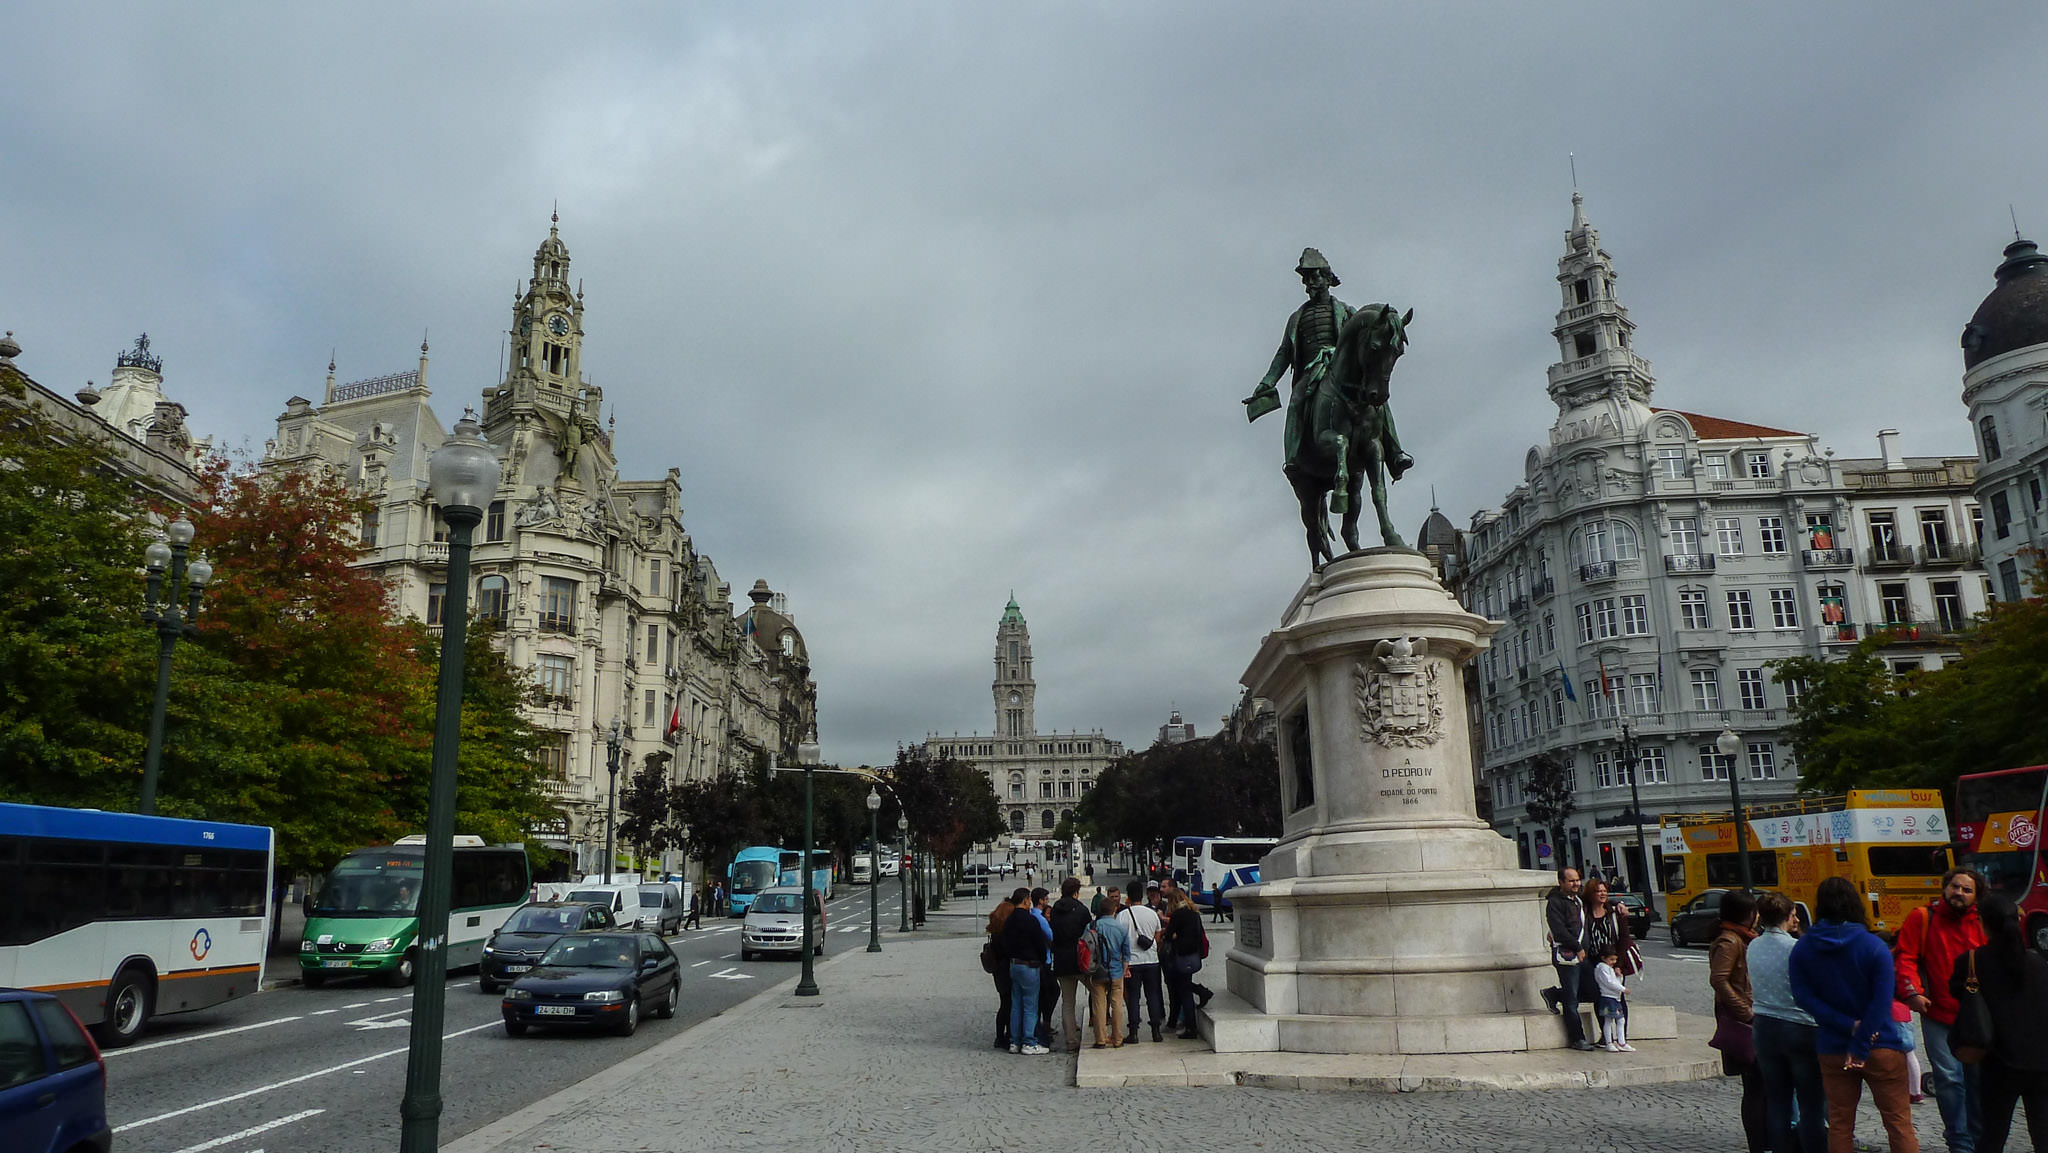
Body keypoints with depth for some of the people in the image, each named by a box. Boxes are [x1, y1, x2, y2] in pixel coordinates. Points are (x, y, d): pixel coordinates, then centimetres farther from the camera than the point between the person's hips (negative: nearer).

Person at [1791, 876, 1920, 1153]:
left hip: (1832, 1049, 3)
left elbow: (1803, 997, -10)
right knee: (1898, 1122, 6)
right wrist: (1861, 1047, -15)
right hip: (1880, 1047, -2)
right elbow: (1882, 1002, -16)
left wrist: (1849, 1026, -12)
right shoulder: (1874, 946, -11)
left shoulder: (1802, 948, -3)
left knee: (1839, 1125, 10)